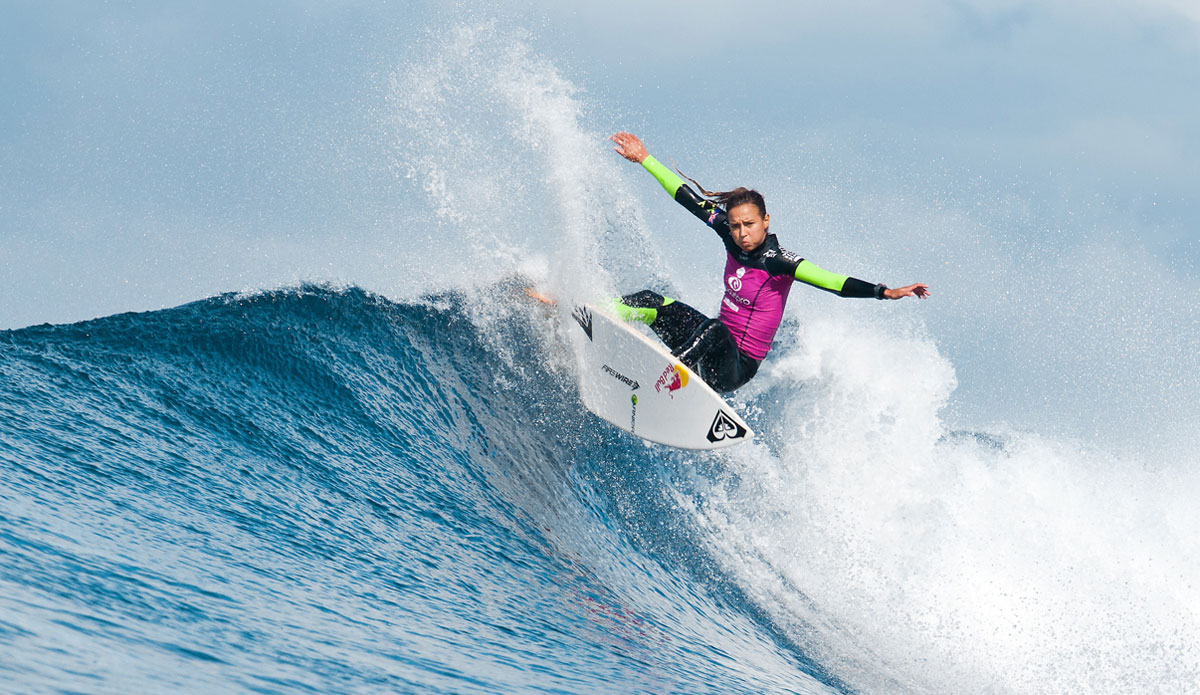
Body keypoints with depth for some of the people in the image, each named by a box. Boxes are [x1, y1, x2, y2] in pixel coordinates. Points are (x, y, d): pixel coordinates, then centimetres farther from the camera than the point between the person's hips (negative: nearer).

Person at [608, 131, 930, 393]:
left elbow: (832, 281, -31)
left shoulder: (776, 261, -21)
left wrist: (885, 292, -44)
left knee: (715, 329, -36)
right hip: (713, 347, 7)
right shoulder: (732, 238, -3)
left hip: (736, 369, -7)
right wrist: (644, 159, 11)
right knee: (652, 304, -2)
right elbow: (689, 199, 5)